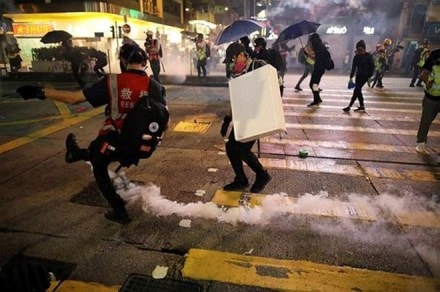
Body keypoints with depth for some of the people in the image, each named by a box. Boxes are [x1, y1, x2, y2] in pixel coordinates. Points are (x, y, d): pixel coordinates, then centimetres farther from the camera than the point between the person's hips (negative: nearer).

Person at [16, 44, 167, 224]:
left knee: (100, 170, 26)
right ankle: (78, 154, 63)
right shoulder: (154, 86, -9)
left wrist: (40, 92, -2)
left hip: (112, 140, -3)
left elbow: (73, 98, -14)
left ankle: (120, 212, 32)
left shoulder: (113, 82, -17)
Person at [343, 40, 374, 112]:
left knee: (356, 90, -13)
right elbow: (354, 67, 6)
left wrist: (370, 75, -12)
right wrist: (351, 76, -1)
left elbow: (372, 66, -5)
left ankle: (349, 106, -15)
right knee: (358, 90, 6)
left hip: (365, 75, -6)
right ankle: (362, 106, 16)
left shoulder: (368, 56, -7)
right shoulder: (356, 57, 5)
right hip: (358, 75, 6)